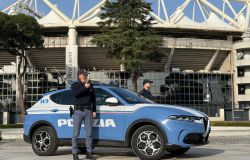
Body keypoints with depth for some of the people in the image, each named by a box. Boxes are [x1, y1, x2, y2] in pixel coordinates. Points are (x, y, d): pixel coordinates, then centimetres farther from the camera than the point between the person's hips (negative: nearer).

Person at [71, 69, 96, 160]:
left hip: (88, 111, 4)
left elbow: (93, 98, 18)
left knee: (89, 133, 4)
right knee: (76, 133, -3)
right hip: (78, 111, -3)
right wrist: (84, 87, -26)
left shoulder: (90, 85, 18)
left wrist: (94, 110, 10)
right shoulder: (75, 85, 6)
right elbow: (75, 94, -16)